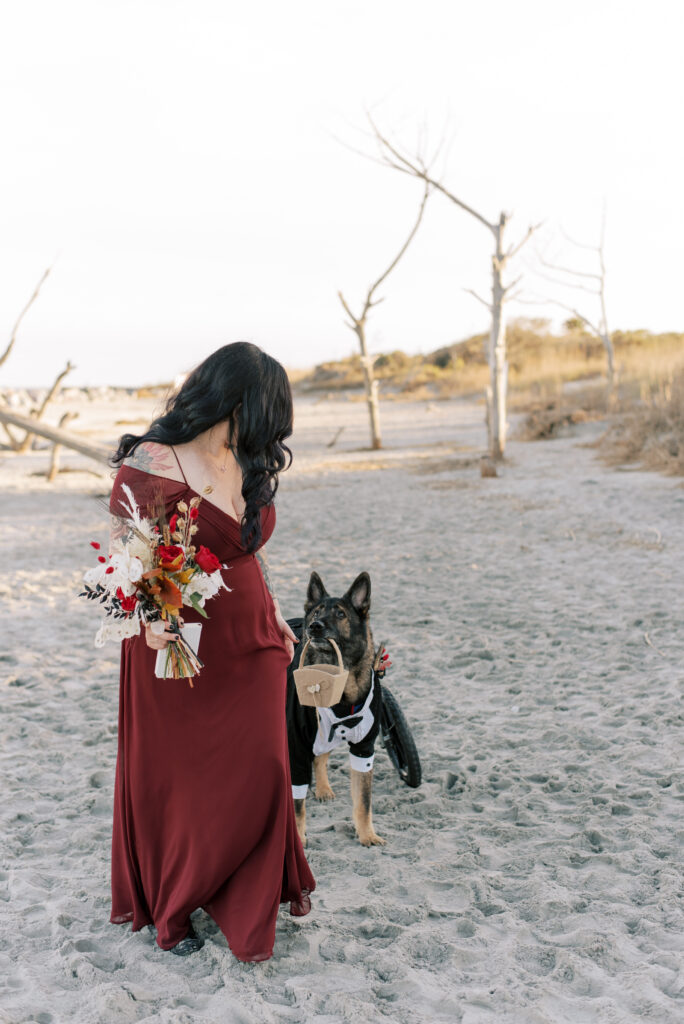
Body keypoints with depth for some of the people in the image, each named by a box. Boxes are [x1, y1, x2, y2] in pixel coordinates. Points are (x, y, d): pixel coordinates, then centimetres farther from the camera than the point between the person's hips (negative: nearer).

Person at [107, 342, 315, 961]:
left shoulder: (247, 464, 7)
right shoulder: (148, 465, -16)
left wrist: (273, 614, 16)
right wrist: (149, 615, -30)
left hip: (251, 647, 6)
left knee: (259, 776, 7)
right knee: (172, 783, 11)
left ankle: (249, 908, 31)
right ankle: (169, 910, 36)